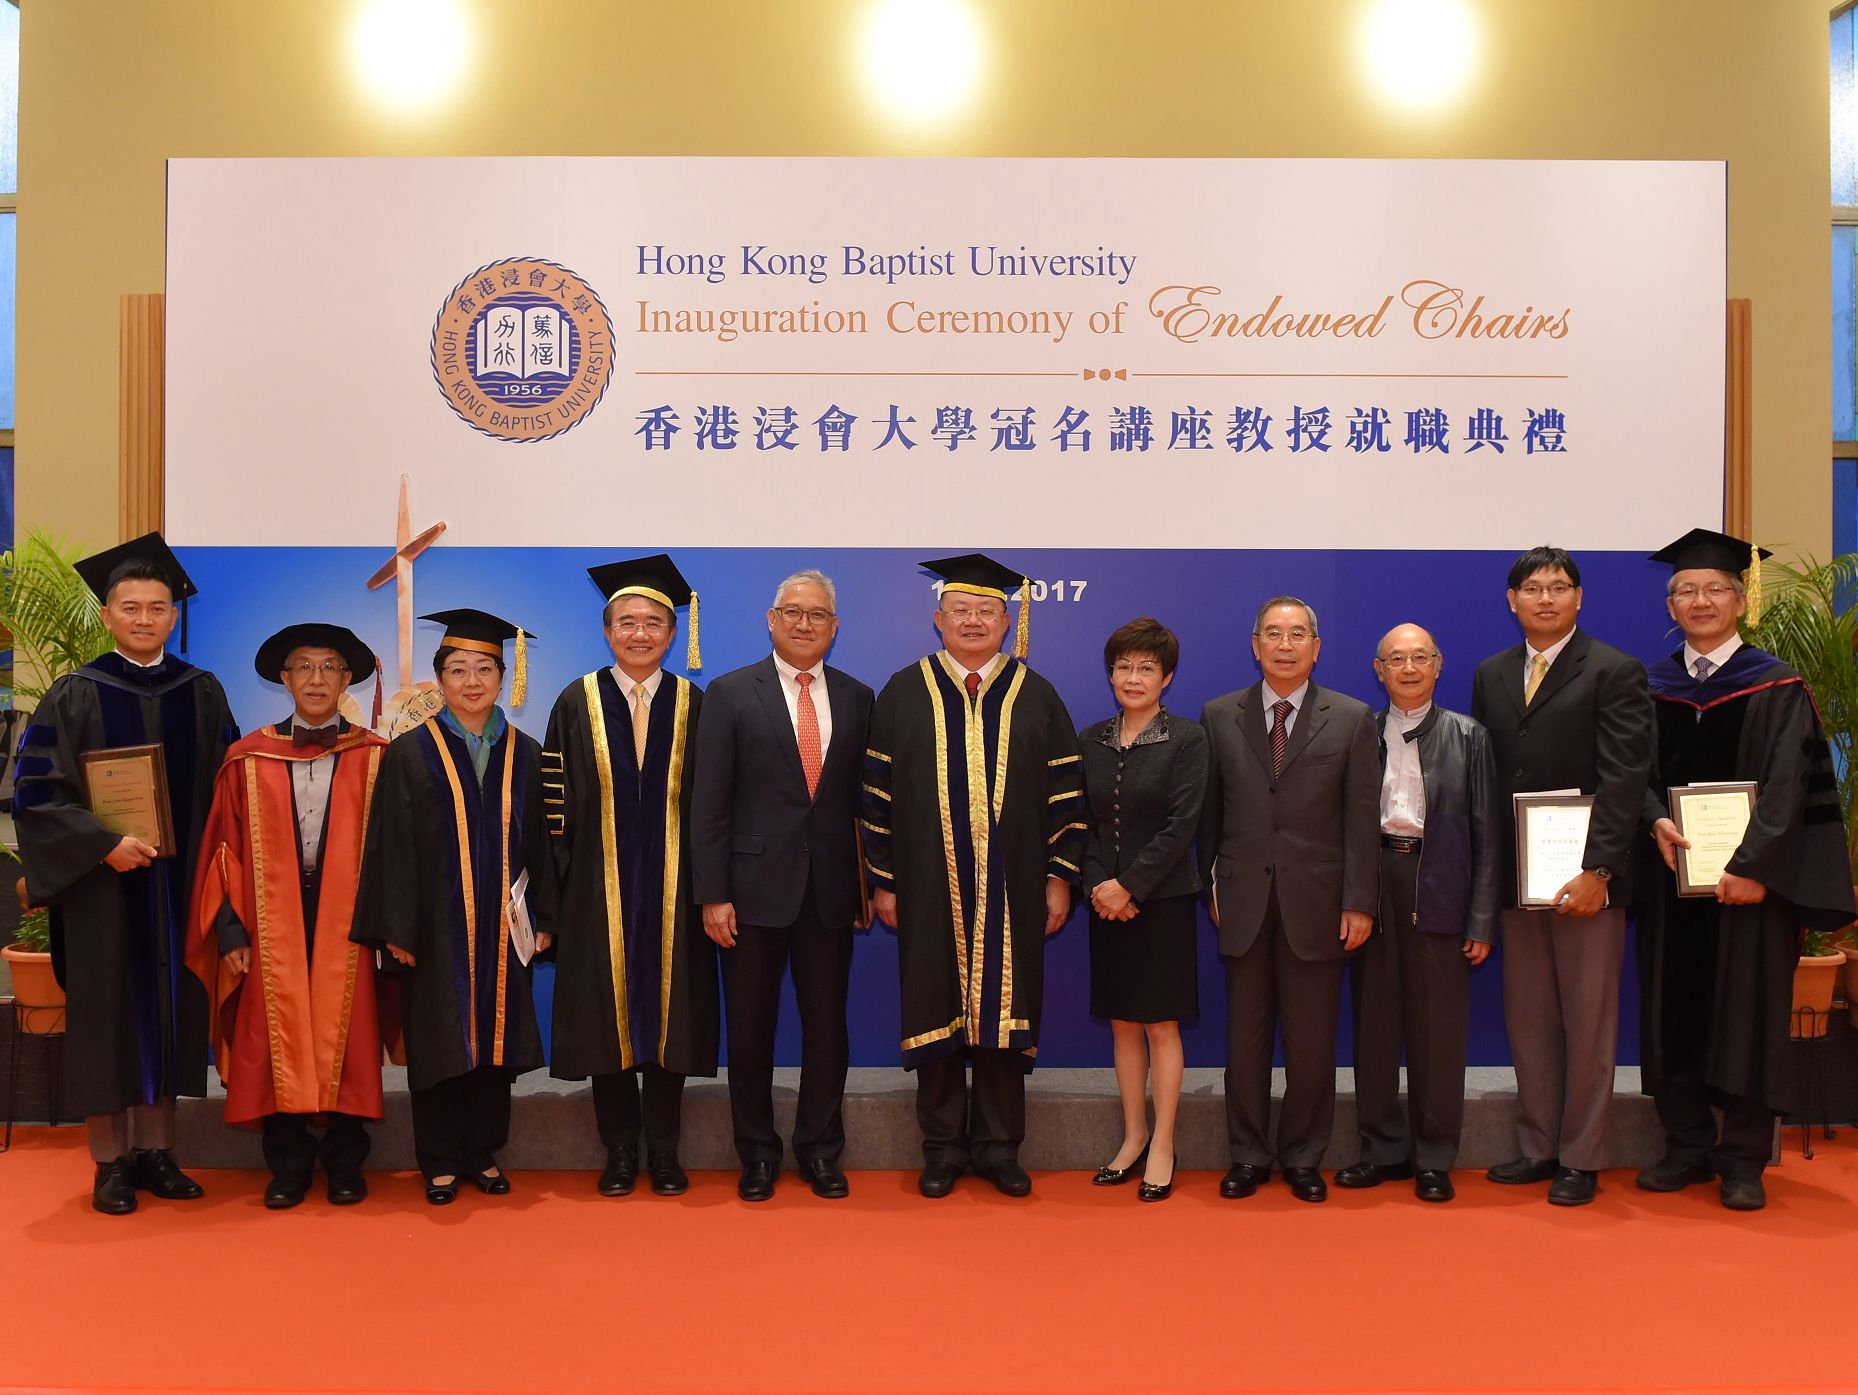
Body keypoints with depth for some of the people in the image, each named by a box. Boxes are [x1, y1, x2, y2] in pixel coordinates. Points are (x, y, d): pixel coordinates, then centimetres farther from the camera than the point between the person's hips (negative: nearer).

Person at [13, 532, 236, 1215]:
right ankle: (110, 1162, 15)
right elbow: (36, 788, -6)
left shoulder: (203, 693, 5)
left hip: (179, 886, 3)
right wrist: (103, 845, -18)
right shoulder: (75, 695, -2)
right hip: (103, 885, -2)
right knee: (107, 1014, 4)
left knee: (170, 1010, 7)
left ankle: (155, 1150, 19)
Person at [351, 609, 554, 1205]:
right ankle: (441, 1163, 17)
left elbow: (539, 843, 8)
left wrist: (542, 919, 4)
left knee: (496, 1039, 8)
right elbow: (393, 848, -4)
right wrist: (397, 930, -9)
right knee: (440, 1044, 4)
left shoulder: (525, 756, 7)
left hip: (502, 927, 3)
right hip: (437, 927, -2)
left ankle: (484, 1155, 21)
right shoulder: (410, 754, -2)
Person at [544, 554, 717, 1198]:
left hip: (671, 888, 1)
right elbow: (558, 800, 1)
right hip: (600, 887, 0)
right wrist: (562, 882, -5)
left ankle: (664, 1151, 17)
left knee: (669, 1010, 5)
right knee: (608, 1012, 4)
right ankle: (620, 1151, 17)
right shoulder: (578, 703, 2)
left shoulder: (693, 705, 4)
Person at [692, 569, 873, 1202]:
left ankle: (820, 1150, 25)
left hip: (831, 890, 2)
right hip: (755, 885, -2)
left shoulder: (857, 698, 6)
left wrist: (869, 883, 4)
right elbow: (710, 801, -5)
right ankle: (757, 1152, 24)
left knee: (827, 1026, 10)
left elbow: (865, 798, 8)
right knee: (750, 1029, 8)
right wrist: (713, 895, -9)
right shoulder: (731, 693, -1)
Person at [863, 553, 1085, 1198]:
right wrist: (884, 882, 0)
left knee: (1002, 1012, 5)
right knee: (937, 1014, 6)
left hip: (1011, 892, 1)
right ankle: (943, 1147, 19)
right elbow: (879, 793, 3)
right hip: (930, 890, 0)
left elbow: (1066, 792, 5)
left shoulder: (1035, 696, 5)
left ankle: (998, 1145, 19)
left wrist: (1060, 877, -1)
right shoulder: (904, 693, 4)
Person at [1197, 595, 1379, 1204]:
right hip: (1243, 902, 1)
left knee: (1312, 1040, 6)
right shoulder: (1219, 717, 6)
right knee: (1245, 1037, 8)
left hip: (1317, 902, -1)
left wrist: (1359, 902, -5)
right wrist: (1208, 887, 7)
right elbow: (1208, 812, 10)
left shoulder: (1352, 719, 2)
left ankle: (1302, 1158, 21)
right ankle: (1248, 1156, 21)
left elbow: (1362, 818, 0)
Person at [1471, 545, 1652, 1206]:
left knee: (1589, 1022, 4)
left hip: (1584, 878, -5)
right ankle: (1538, 1146, 22)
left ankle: (1581, 1158, 14)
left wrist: (1594, 870, -20)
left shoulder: (1615, 672, -5)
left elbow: (1624, 779, -12)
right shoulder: (1490, 676, 11)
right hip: (1515, 876, 5)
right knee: (1527, 1019, 11)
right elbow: (1484, 776, 10)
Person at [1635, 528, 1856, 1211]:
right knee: (1674, 1009, 6)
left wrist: (1752, 866, -20)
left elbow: (1787, 786, -10)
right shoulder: (1650, 687, 9)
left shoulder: (1775, 686, -1)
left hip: (1749, 876, -3)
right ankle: (1687, 1146, 17)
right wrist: (1656, 820, -15)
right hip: (1670, 875, 3)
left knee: (1747, 1011, 1)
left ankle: (1742, 1160, 10)